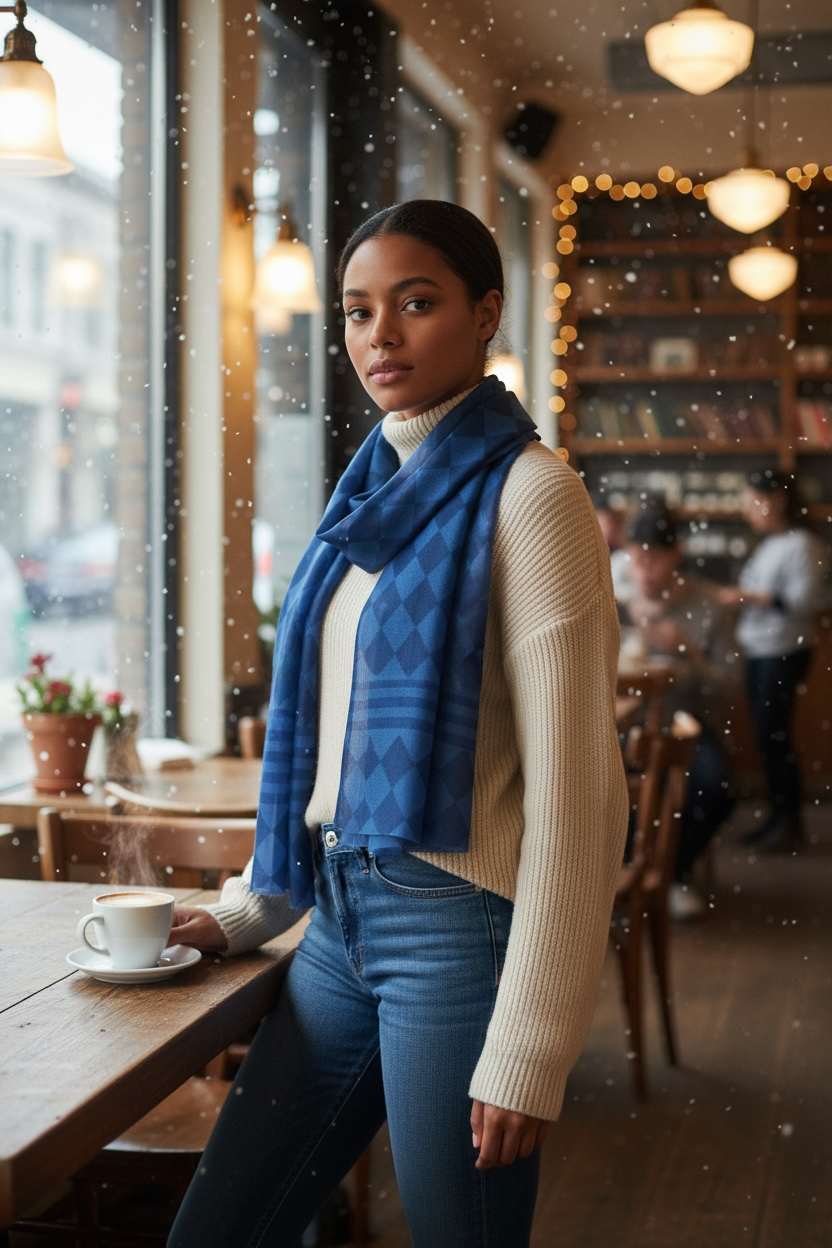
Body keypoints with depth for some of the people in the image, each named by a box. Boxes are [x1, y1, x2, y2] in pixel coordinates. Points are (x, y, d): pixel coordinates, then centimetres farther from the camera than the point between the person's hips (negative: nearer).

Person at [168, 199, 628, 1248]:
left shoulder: (525, 493, -11)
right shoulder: (375, 494, 12)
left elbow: (575, 787, -15)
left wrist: (529, 1049, -17)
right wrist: (248, 912, 20)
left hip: (457, 926, -7)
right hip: (342, 922, 8)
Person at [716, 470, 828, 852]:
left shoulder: (801, 544, -12)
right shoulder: (769, 545, 13)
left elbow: (805, 601, -19)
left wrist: (751, 597, -21)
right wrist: (738, 598, -1)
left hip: (784, 653, -8)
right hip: (758, 651, 8)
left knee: (774, 735, -5)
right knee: (765, 736, 9)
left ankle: (791, 821, 6)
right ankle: (777, 815, 18)